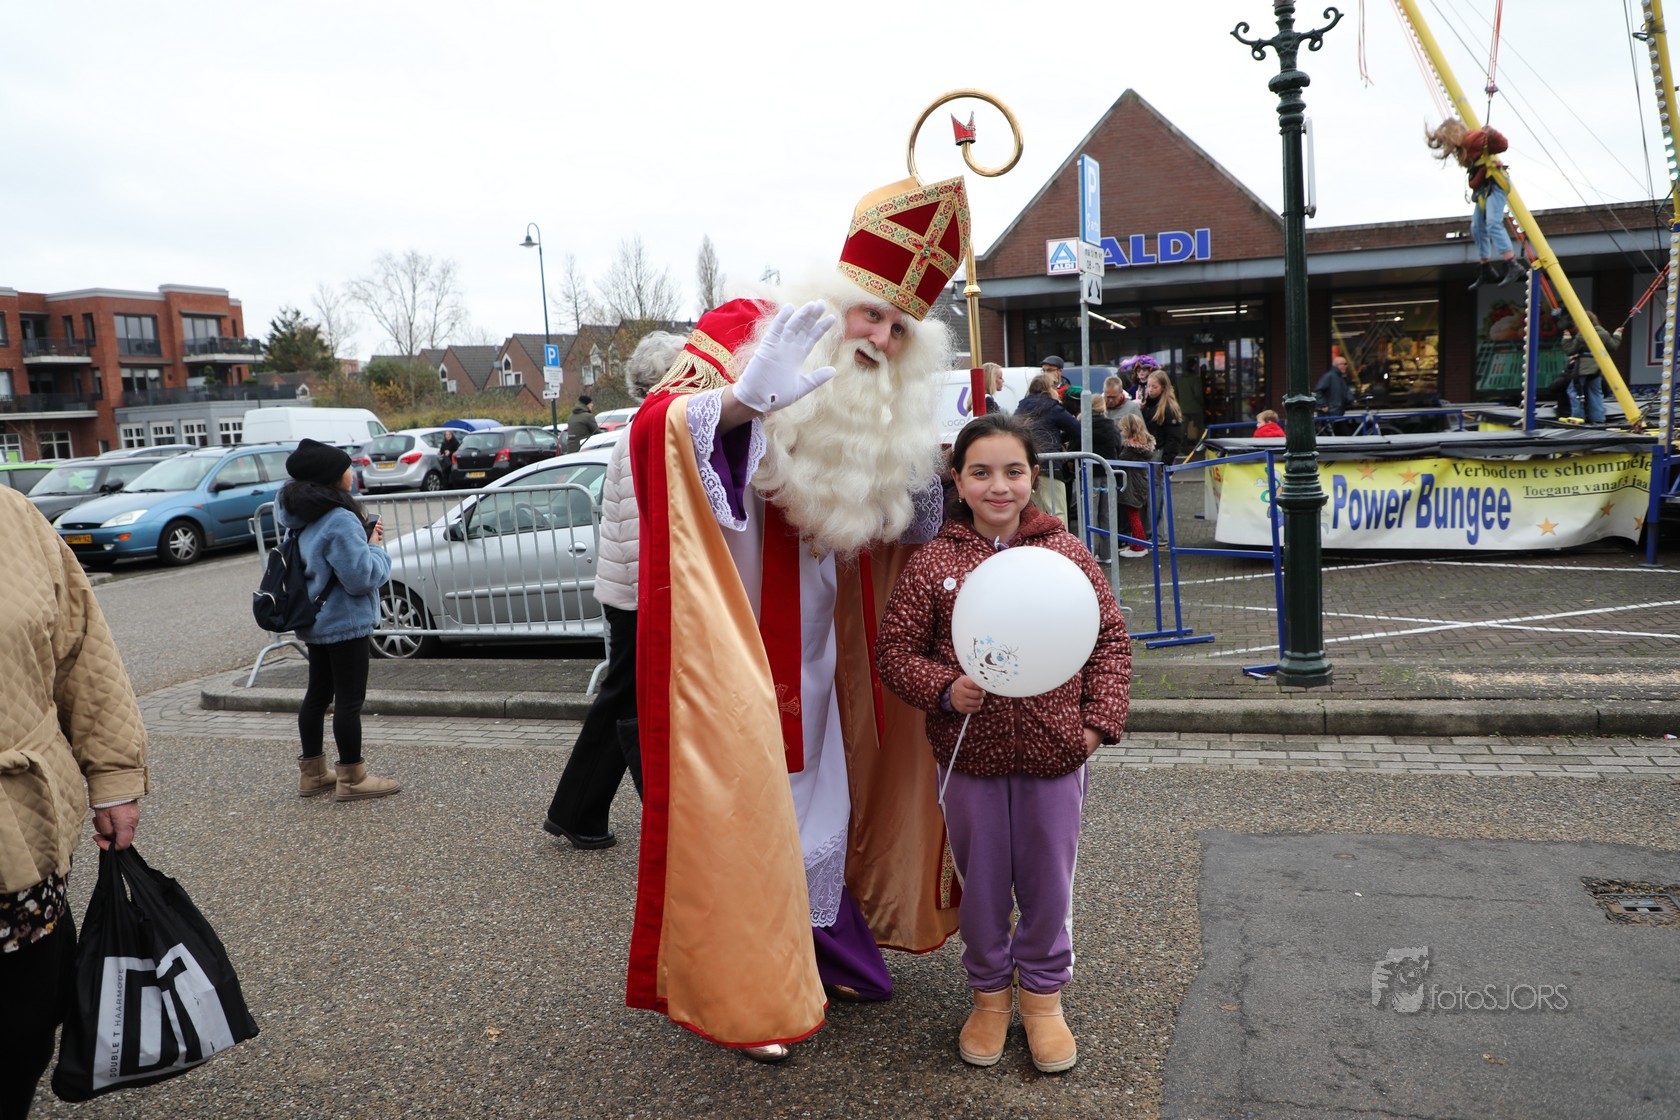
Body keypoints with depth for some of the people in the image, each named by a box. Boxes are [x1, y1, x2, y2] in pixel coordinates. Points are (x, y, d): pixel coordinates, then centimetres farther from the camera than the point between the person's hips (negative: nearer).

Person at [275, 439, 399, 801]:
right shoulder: (339, 521, -25)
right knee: (349, 699, -1)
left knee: (317, 694, 17)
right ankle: (351, 778, 8)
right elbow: (362, 577, -25)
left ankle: (312, 772, 28)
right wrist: (375, 547, -8)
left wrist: (364, 537, 5)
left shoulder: (301, 518, 6)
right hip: (345, 622, -10)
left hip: (315, 621, 10)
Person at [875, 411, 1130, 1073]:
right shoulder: (932, 564, -4)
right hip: (969, 751, 0)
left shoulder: (1066, 553, -2)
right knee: (981, 879, 14)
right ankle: (989, 993, 37)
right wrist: (944, 690, -18)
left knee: (1048, 877, 14)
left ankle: (1043, 993, 36)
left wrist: (1099, 720, -3)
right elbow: (895, 648, -2)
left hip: (1054, 750, 1)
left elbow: (1111, 638, 3)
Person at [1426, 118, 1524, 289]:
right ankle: (1487, 271, 18)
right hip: (1482, 189, 10)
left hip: (1494, 184, -10)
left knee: (1493, 224, -23)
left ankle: (1513, 267, -29)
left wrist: (1492, 134, -33)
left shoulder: (1471, 138, -11)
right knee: (1477, 229, 10)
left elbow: (1501, 145, -17)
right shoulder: (1461, 149, 16)